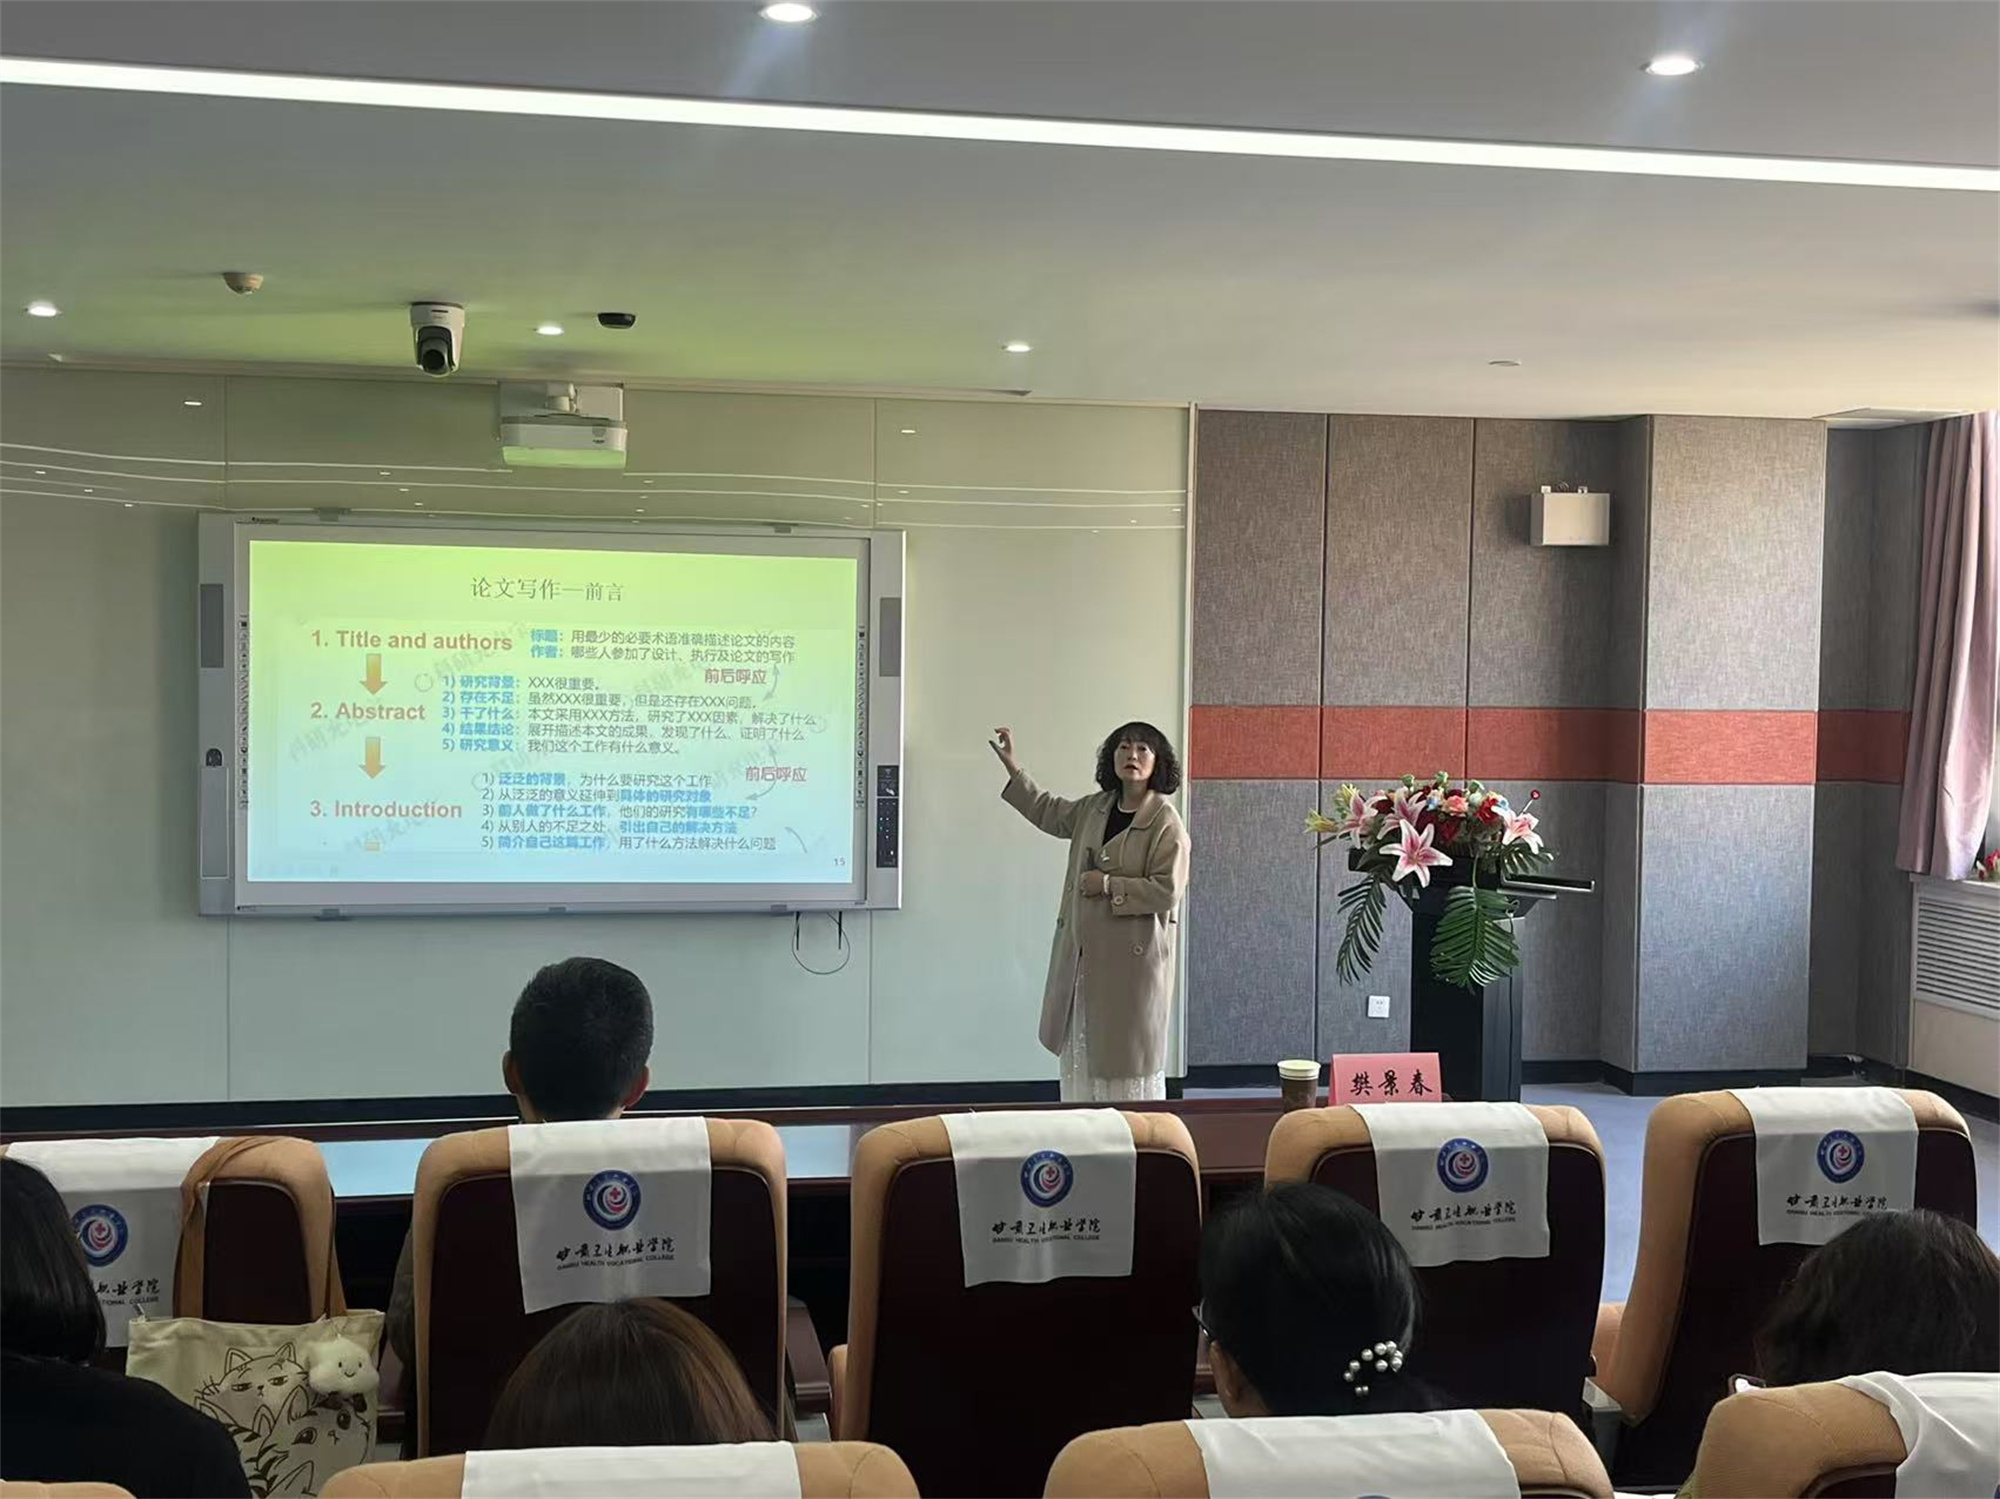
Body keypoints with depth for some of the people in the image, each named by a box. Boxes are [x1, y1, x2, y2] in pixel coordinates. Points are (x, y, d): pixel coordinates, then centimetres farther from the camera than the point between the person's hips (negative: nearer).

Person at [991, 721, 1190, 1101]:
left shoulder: (1166, 824, -13)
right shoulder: (1095, 808, 9)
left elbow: (1168, 890, -19)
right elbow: (1048, 812, 26)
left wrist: (1109, 885, -17)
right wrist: (1011, 766, 24)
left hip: (1133, 956, -7)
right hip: (1082, 953, 7)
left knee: (1128, 1052, 0)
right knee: (1081, 1049, 12)